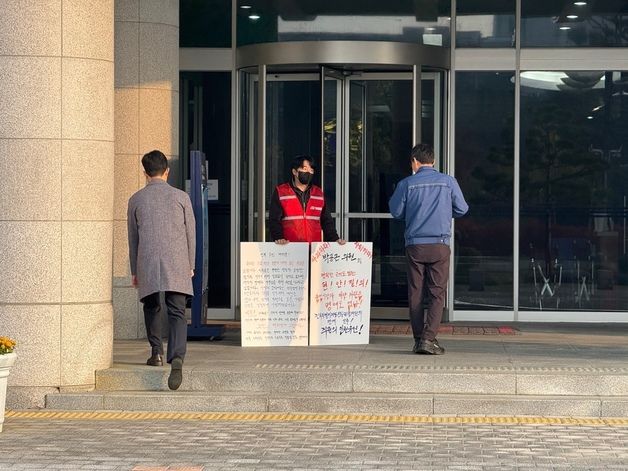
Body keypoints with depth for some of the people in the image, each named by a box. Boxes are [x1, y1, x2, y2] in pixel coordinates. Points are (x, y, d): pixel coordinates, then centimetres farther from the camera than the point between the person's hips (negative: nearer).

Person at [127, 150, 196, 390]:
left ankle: (157, 352, 20)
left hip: (147, 263, 1)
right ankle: (176, 359, -23)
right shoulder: (181, 197, 6)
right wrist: (190, 266, 19)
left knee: (151, 307, 23)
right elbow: (190, 234, 9)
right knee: (177, 312, -5)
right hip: (176, 263, -1)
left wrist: (134, 271, 21)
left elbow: (133, 238, 13)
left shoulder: (136, 200, 8)